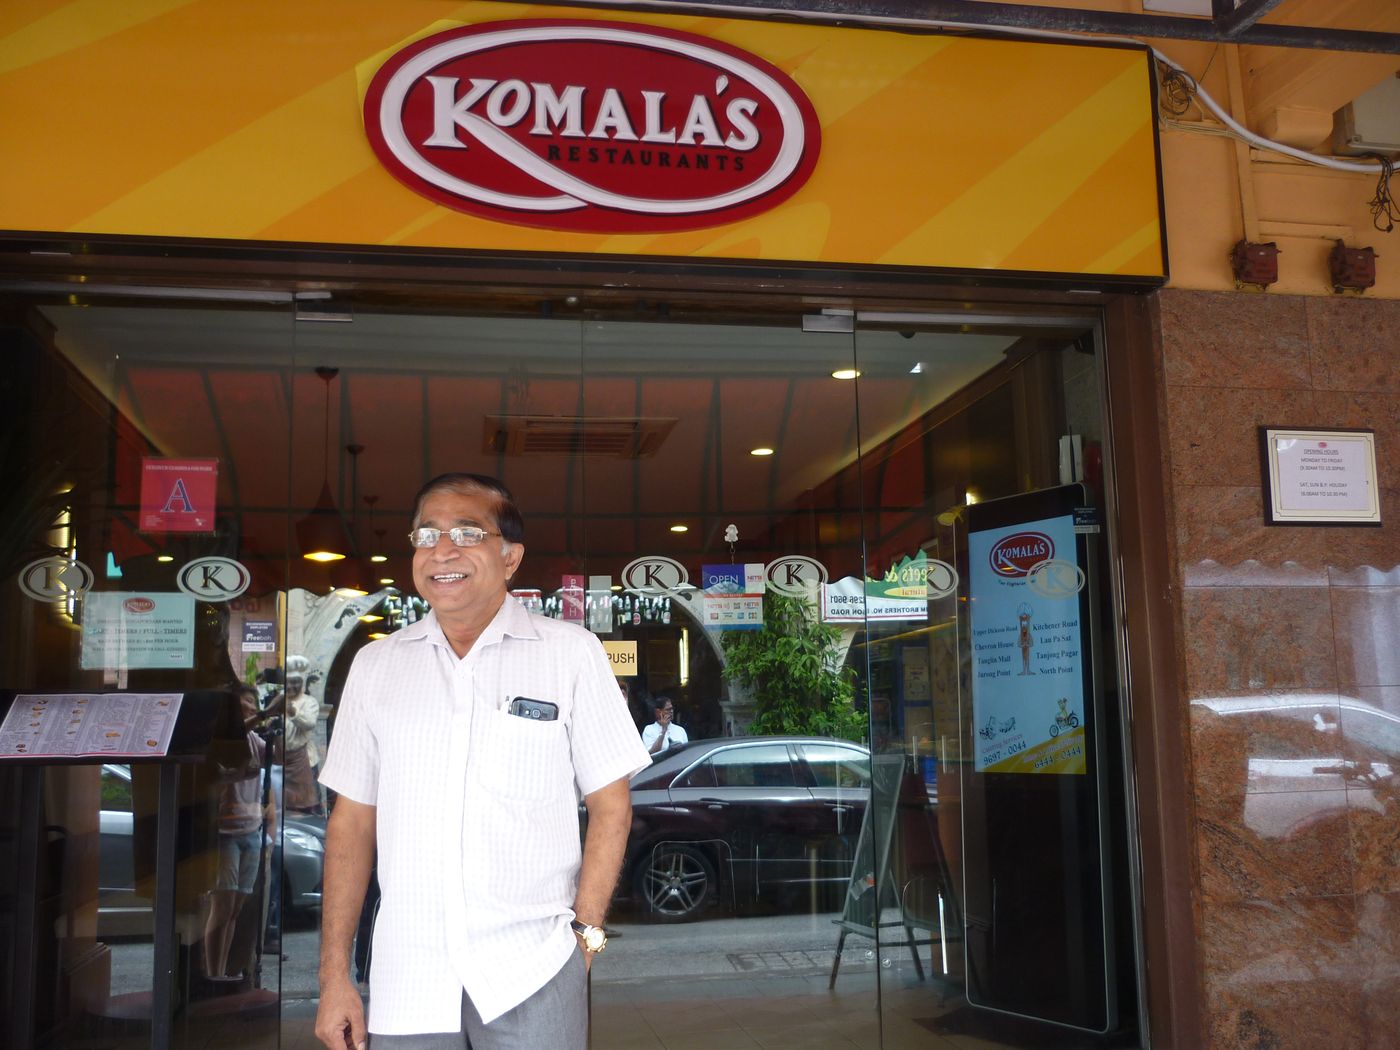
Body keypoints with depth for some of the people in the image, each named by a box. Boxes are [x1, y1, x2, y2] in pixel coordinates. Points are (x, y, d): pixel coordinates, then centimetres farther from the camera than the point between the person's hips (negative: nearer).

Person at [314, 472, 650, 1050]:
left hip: (532, 976, -2)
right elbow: (353, 819, 8)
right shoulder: (375, 664, 7)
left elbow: (610, 804, 0)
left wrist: (585, 931, -7)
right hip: (404, 978, 2)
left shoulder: (570, 651, -1)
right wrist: (334, 975, 4)